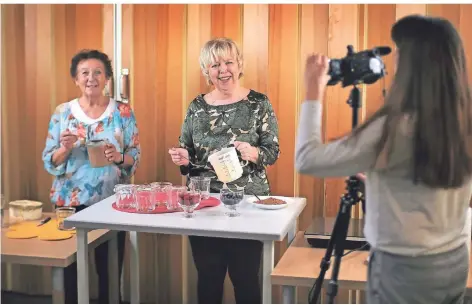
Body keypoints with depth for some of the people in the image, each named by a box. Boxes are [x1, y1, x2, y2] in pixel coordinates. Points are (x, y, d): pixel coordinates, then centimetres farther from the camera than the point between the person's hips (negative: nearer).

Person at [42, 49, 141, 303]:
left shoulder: (122, 112, 0)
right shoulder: (62, 112, 3)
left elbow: (136, 158, 1)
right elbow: (49, 163, 3)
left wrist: (119, 157, -19)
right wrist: (65, 148, -17)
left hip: (111, 202, -1)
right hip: (71, 202, 1)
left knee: (110, 271, 3)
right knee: (71, 271, 2)